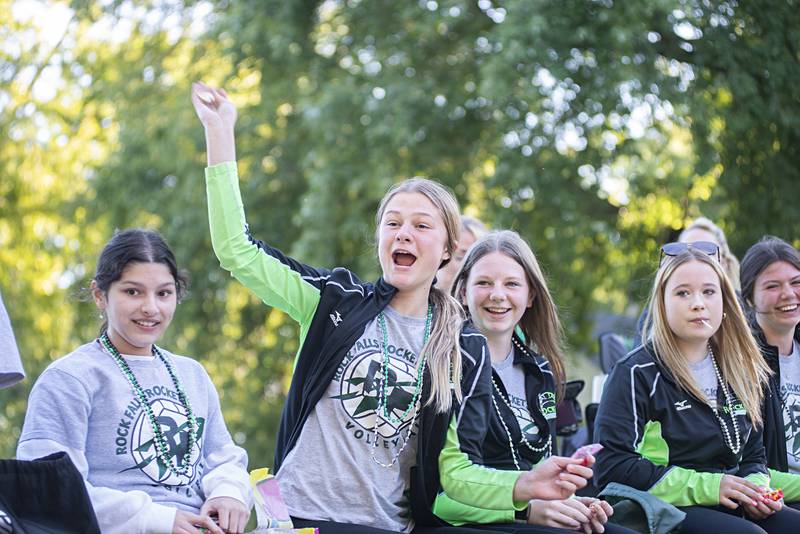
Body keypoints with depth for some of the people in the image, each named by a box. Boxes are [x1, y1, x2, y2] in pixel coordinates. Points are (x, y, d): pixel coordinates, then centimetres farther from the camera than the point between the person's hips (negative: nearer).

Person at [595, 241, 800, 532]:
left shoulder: (741, 372, 15)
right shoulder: (637, 373, -5)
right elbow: (611, 466, -12)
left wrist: (756, 488, 1)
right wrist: (704, 486, -16)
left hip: (735, 508, 6)